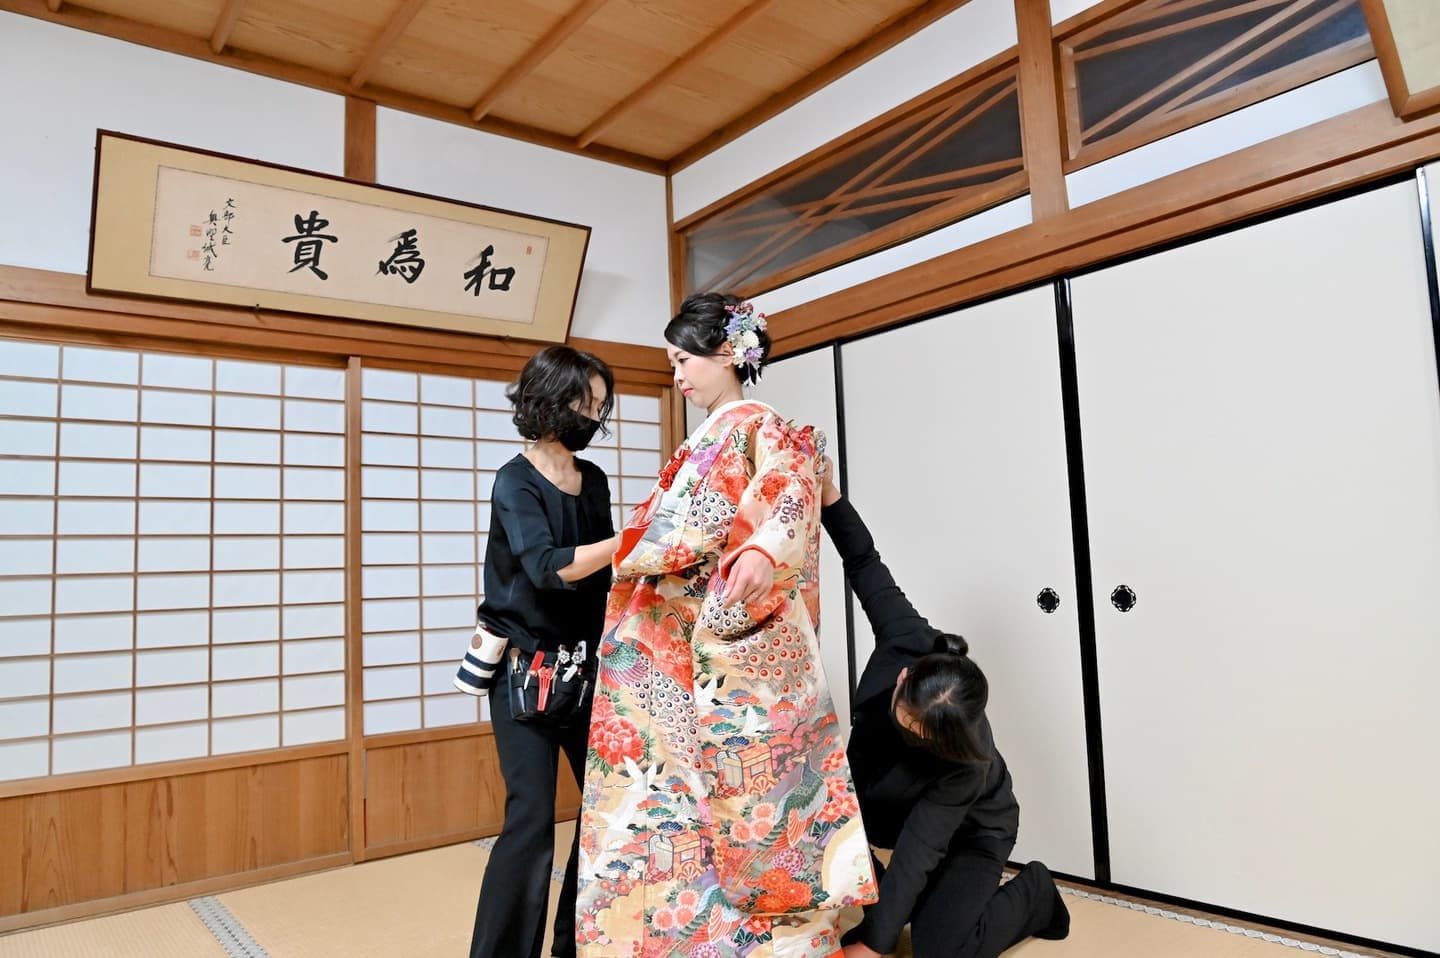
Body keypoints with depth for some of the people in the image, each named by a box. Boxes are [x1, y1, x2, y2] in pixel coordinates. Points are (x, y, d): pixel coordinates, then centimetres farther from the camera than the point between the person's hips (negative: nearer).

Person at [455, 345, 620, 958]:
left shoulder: (594, 481, 8)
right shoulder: (516, 481, -11)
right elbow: (550, 567, -26)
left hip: (585, 665, 7)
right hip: (527, 670, -6)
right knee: (531, 820, -9)